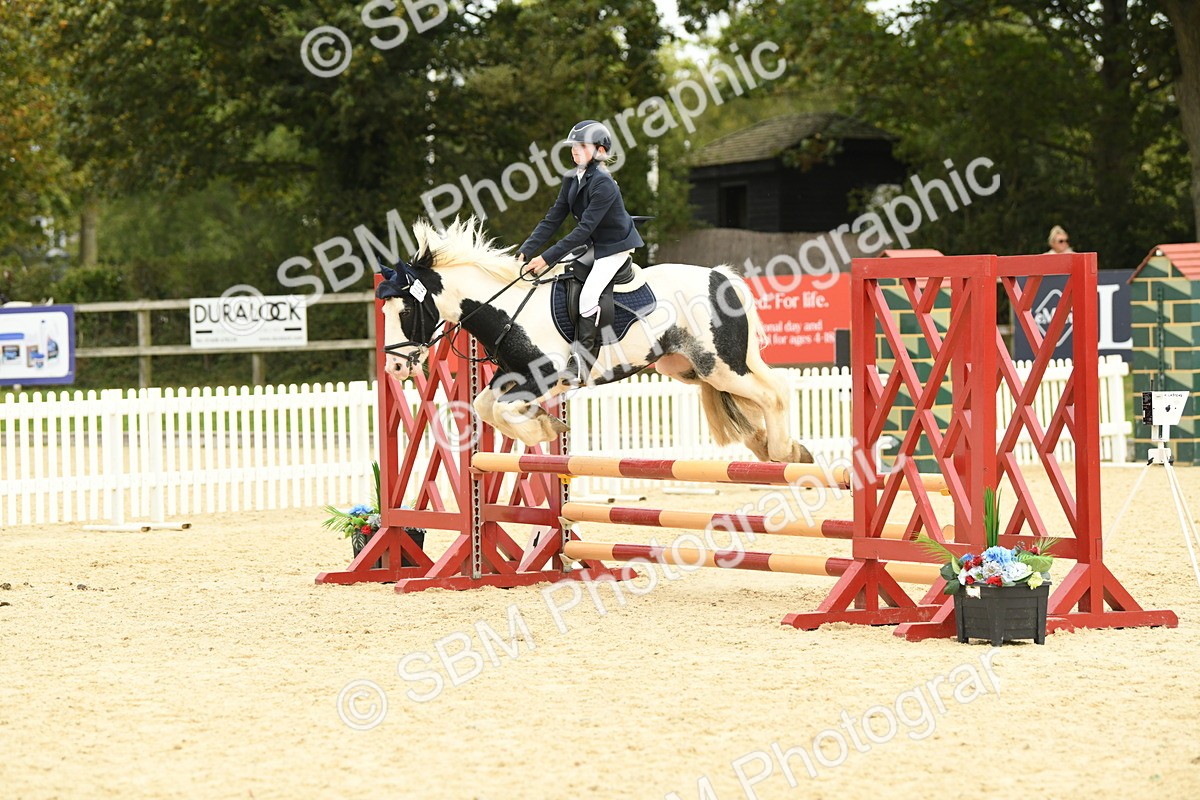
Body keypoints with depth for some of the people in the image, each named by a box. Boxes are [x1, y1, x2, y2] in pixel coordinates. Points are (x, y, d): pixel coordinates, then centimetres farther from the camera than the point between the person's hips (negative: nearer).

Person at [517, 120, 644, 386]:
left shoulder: (603, 184, -25)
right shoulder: (573, 179, 1)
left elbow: (584, 228, -29)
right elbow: (553, 219, 1)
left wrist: (548, 258, -31)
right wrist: (525, 251, -10)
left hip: (614, 247, -9)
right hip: (591, 245, 9)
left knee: (588, 295, -23)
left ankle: (580, 366, -19)